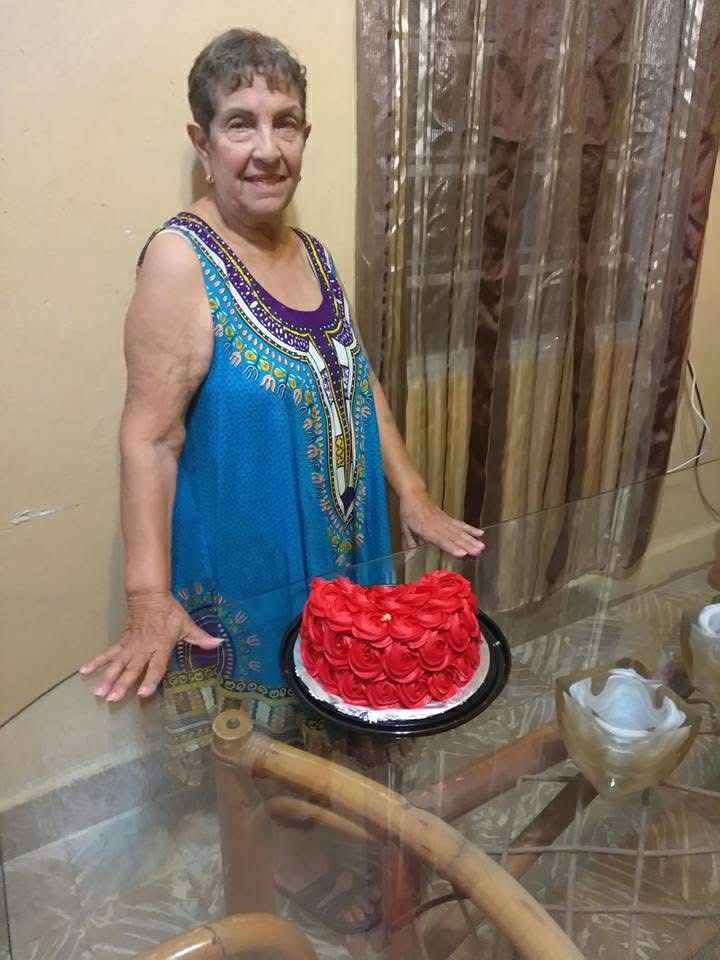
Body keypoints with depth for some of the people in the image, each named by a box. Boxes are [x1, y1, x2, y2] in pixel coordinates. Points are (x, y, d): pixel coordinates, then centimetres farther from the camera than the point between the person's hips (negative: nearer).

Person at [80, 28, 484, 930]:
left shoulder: (312, 253, 4)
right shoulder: (181, 258, -17)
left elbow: (359, 387, 10)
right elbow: (149, 436, -20)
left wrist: (415, 499, 9)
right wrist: (149, 599, -22)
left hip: (337, 553, 6)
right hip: (240, 577, -6)